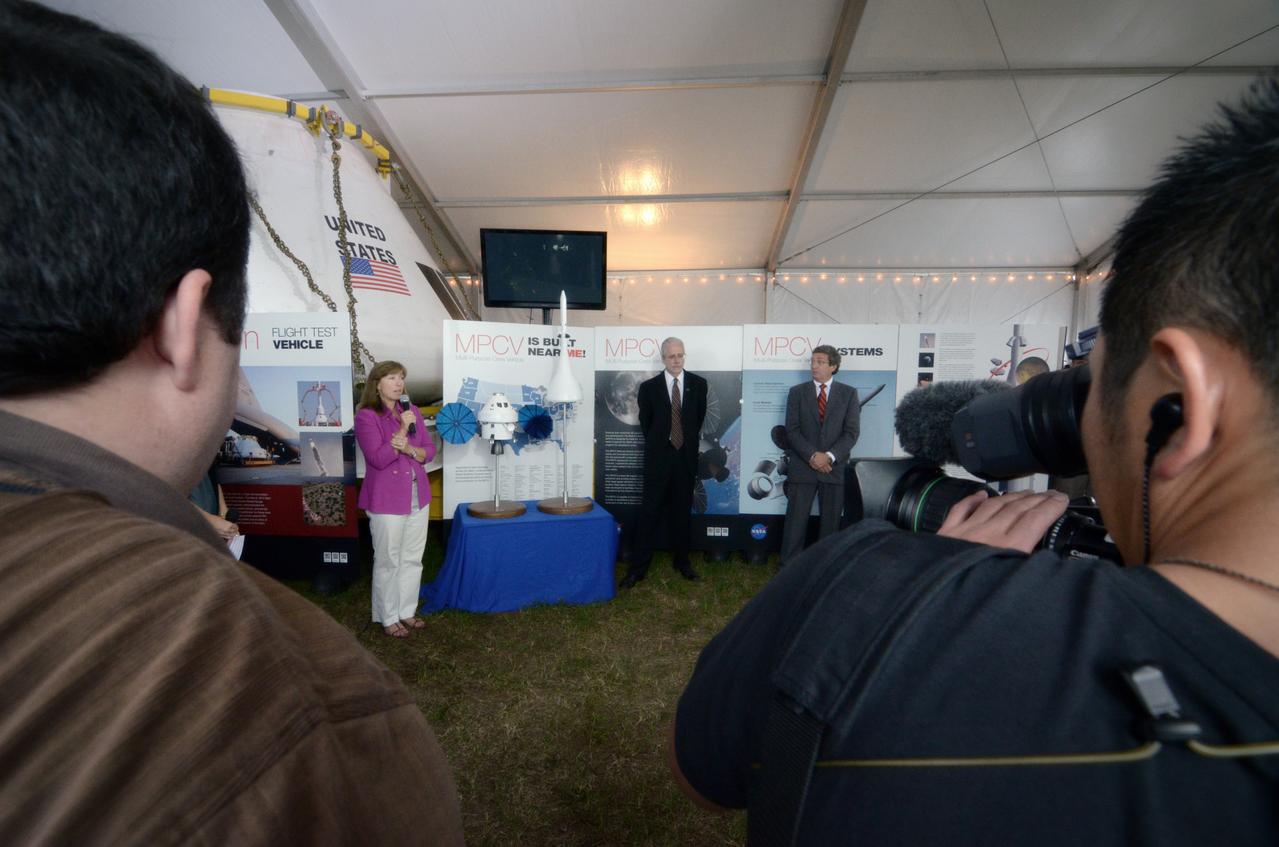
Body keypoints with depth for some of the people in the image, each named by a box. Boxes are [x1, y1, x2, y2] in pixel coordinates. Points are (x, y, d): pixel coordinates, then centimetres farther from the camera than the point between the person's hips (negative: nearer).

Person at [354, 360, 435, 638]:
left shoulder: (412, 411, 6)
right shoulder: (366, 416, -10)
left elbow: (430, 450, 6)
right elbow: (378, 459, -19)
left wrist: (410, 449, -13)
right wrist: (403, 429, -22)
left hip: (418, 497, 6)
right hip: (387, 500, -6)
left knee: (413, 559, 14)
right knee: (388, 561, 7)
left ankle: (407, 611, 30)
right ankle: (388, 618, 24)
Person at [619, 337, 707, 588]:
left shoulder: (698, 384, 2)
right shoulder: (649, 387, -2)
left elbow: (699, 417, 12)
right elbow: (645, 422, 7)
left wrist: (688, 441, 13)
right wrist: (657, 444, 9)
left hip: (686, 457, 2)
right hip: (658, 457, -1)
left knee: (682, 511, 11)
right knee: (650, 512, 1)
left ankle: (681, 560, 26)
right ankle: (638, 567, 8)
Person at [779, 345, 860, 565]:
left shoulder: (848, 393, 5)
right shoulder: (797, 392, 5)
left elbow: (852, 432, -2)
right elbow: (792, 430, -1)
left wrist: (829, 456, -14)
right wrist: (812, 455, -13)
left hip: (835, 467, 1)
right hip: (802, 466, 0)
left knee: (831, 521, 8)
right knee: (796, 520, 1)